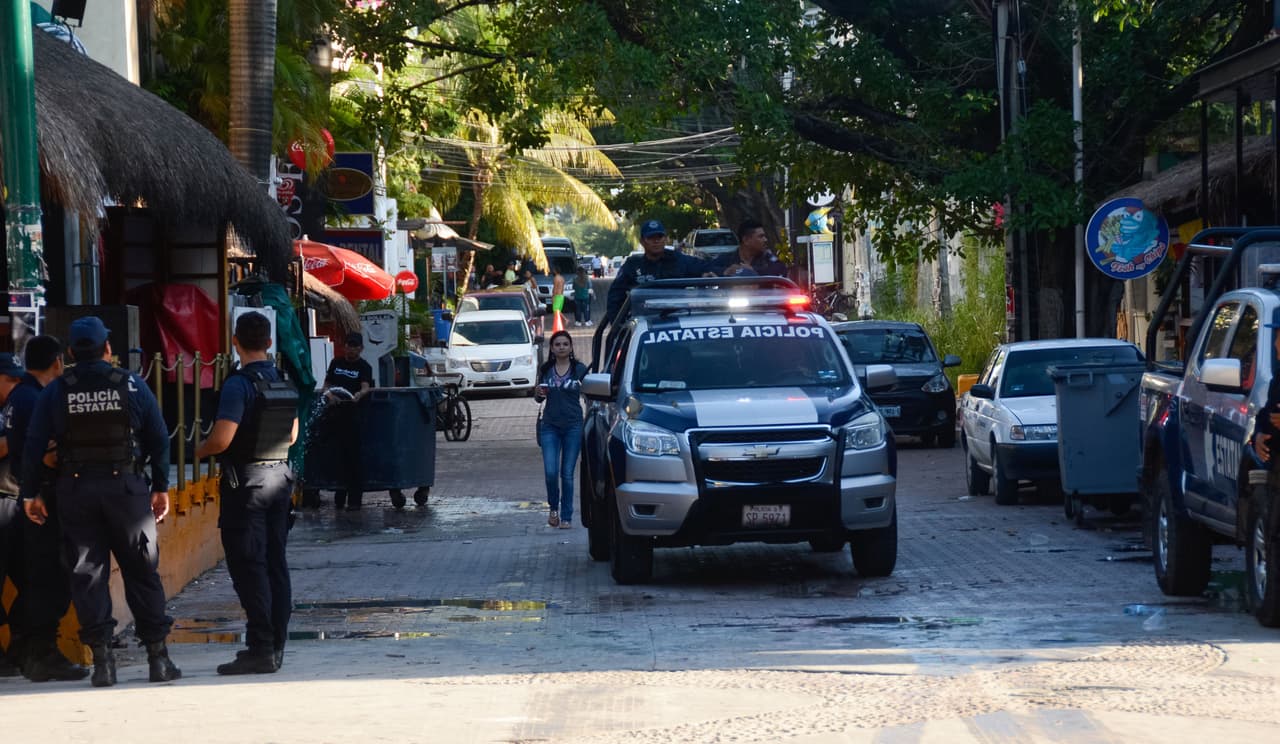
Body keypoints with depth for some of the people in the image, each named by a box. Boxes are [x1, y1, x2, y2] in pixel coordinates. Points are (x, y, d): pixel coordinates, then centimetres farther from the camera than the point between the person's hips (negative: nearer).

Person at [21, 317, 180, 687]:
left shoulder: (54, 392, 1)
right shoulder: (131, 385, 1)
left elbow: (33, 445, 0)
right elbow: (159, 440, 2)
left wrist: (31, 494, 6)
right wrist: (161, 487, 9)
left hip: (75, 490, 0)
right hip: (125, 486, 0)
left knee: (87, 573, 5)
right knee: (141, 571, 5)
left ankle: (101, 658, -1)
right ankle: (158, 654, 4)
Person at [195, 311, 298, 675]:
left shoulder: (239, 384, -16)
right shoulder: (286, 383, 8)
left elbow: (221, 439, -21)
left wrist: (200, 452, -1)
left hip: (245, 480, -7)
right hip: (280, 476, 7)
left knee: (248, 567, -6)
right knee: (275, 564, 10)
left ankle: (260, 648, -10)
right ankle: (276, 645, 12)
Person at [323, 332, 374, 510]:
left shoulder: (364, 367, 2)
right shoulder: (336, 363, 16)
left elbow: (366, 387, -13)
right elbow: (327, 385, 17)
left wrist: (359, 395, -36)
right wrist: (329, 394, -6)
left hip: (353, 414, -4)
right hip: (335, 414, 4)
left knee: (353, 457, -6)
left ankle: (355, 499, -6)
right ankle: (339, 496, 16)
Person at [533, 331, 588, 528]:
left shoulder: (579, 369, 0)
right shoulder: (545, 369, 7)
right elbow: (538, 398, 15)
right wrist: (538, 393, -7)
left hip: (573, 425, -2)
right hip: (550, 425, 2)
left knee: (567, 473, 1)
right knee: (551, 472, -8)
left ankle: (566, 516, 10)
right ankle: (553, 508, 17)